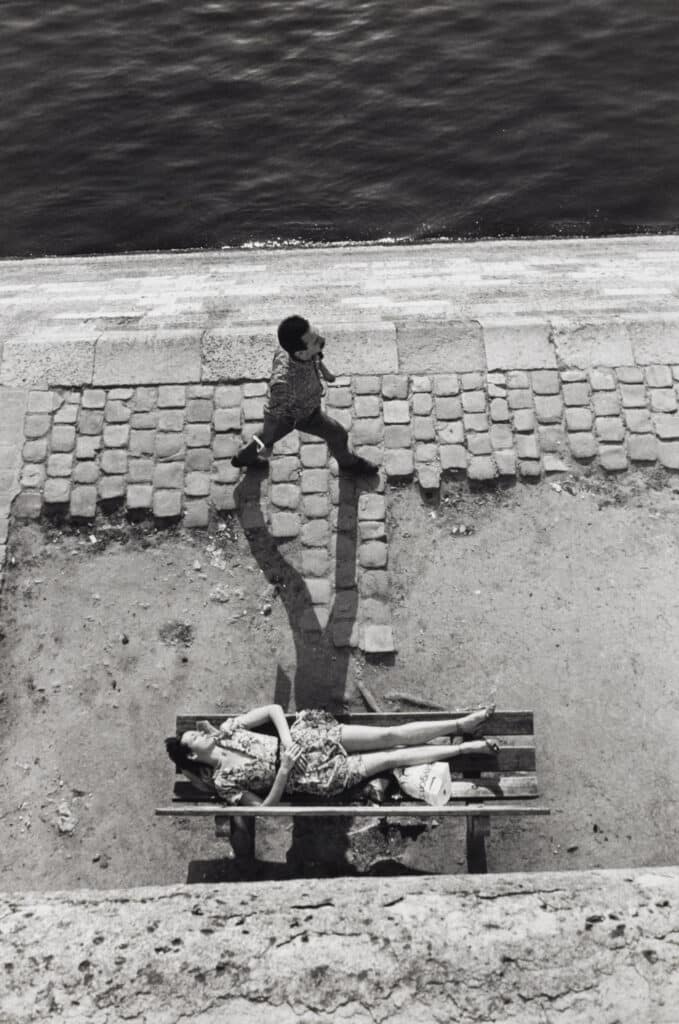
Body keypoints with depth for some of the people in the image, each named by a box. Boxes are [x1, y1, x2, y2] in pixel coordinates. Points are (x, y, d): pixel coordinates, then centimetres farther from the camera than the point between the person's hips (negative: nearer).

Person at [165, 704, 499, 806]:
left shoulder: (226, 730, 4)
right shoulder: (224, 781, -6)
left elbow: (274, 709, 4)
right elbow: (264, 807, -8)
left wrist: (287, 739, -13)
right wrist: (284, 768, -21)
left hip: (306, 735, 3)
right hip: (310, 774, -3)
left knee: (390, 735, -7)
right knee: (392, 758, -8)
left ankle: (460, 724, 2)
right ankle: (463, 748, 1)